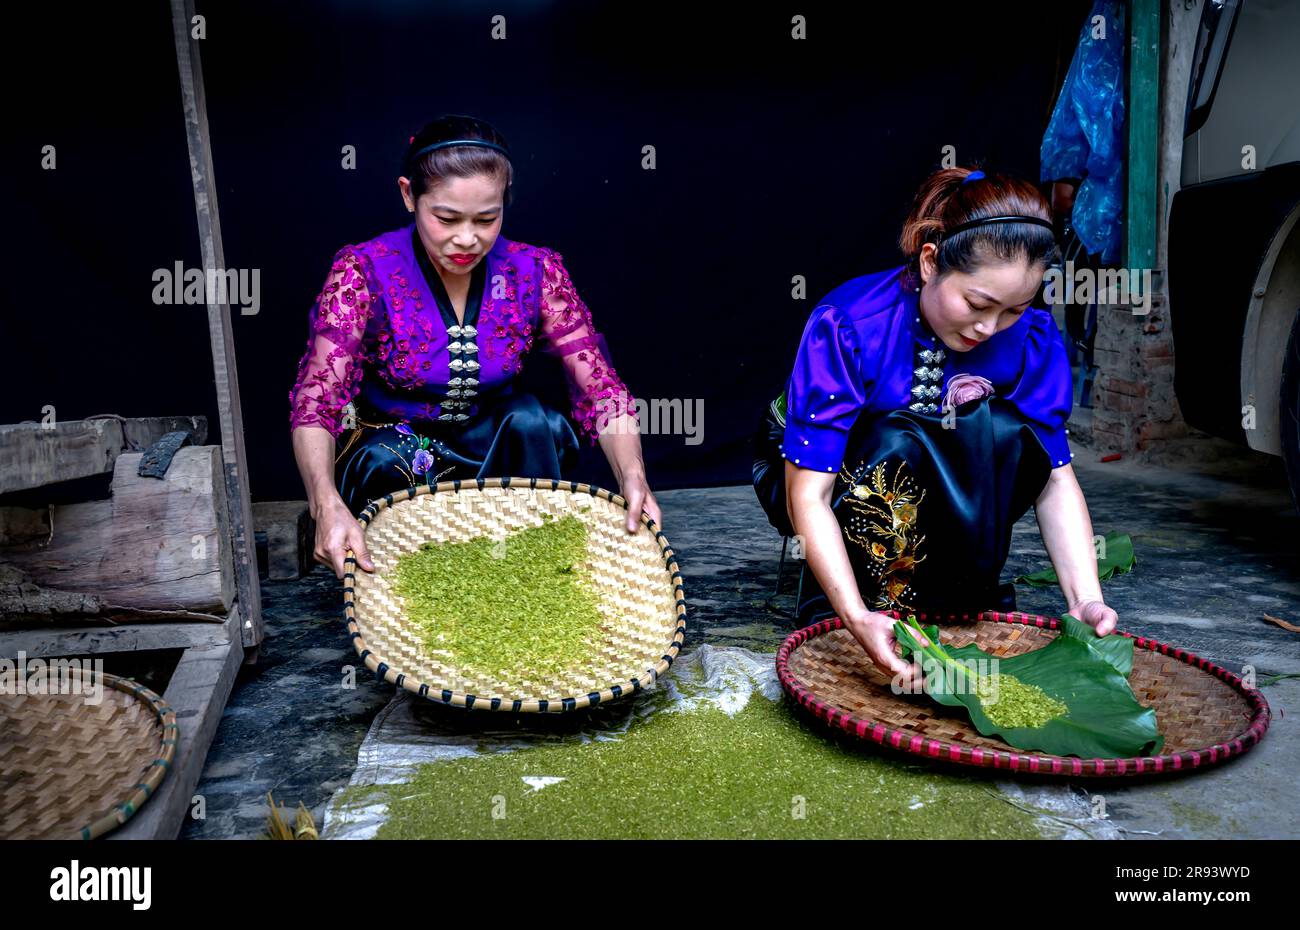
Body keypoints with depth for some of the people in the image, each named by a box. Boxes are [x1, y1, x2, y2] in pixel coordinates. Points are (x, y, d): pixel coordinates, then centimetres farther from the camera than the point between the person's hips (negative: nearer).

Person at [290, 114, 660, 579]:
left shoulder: (534, 272, -12)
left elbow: (600, 388, -17)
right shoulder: (364, 273, -18)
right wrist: (328, 505, -45)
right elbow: (315, 402, -26)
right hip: (391, 454, -1)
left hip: (494, 448, 1)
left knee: (533, 420, -28)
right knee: (387, 461, -33)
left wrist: (633, 480, -35)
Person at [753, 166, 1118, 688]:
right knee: (897, 443, -35)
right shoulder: (847, 325, -31)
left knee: (1004, 433, -27)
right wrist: (856, 616, -44)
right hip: (833, 483, -3)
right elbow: (807, 496, -33)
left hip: (940, 495, 4)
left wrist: (1085, 600, -27)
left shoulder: (1032, 336, -18)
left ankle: (960, 591, -7)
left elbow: (1055, 478, -13)